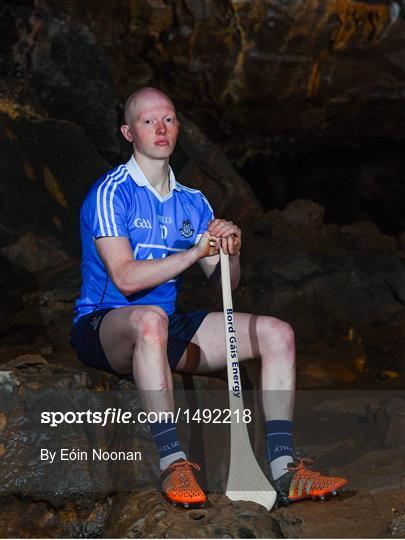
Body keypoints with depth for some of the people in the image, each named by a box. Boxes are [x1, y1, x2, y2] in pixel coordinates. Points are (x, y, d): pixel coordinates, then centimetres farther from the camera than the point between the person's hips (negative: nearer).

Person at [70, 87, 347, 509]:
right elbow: (125, 278, -21)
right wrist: (195, 251, -26)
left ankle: (282, 467, -13)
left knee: (278, 334, -7)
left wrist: (230, 252, -15)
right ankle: (173, 463, -39)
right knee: (150, 318, -42)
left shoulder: (192, 202, 12)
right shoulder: (111, 193, -9)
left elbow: (224, 284, 7)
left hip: (166, 328, 7)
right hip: (103, 327, -7)